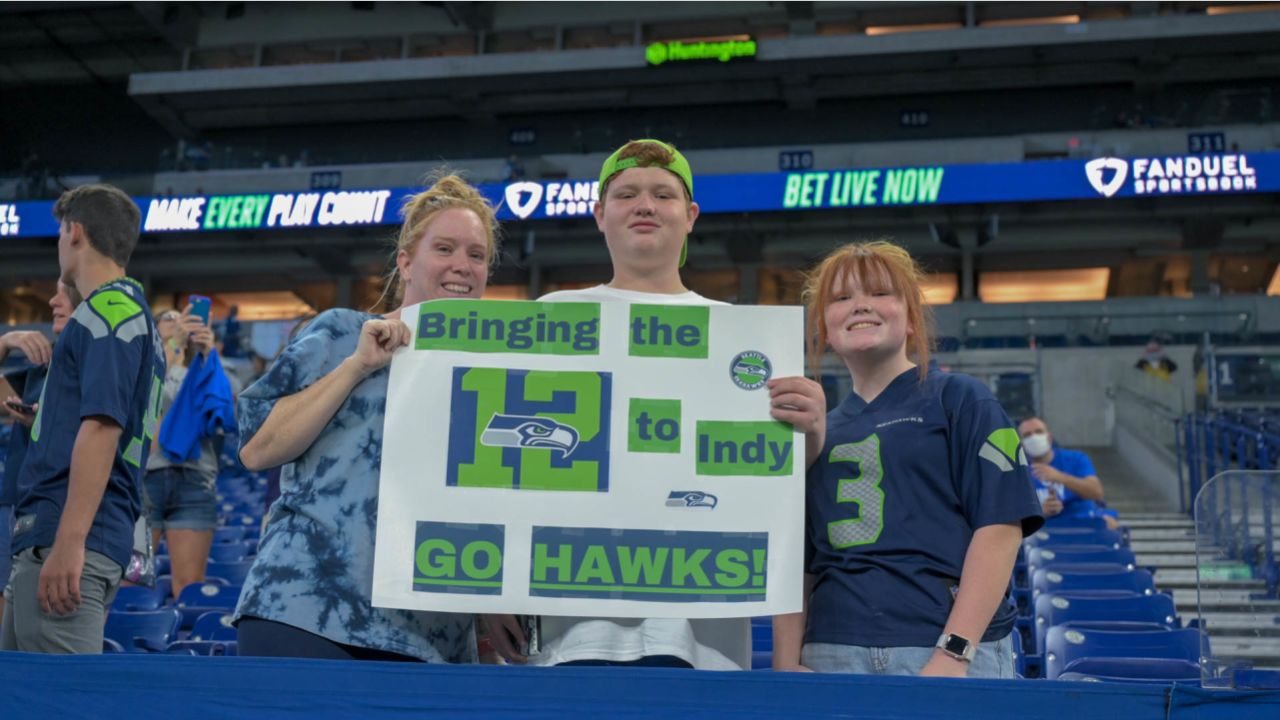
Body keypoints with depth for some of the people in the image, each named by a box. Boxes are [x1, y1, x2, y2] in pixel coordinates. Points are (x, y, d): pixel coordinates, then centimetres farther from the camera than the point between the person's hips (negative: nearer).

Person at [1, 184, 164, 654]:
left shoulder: (109, 308, -8)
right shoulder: (127, 311, 22)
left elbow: (101, 426, -19)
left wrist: (68, 541, -24)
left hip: (67, 540, -10)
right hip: (51, 536, 10)